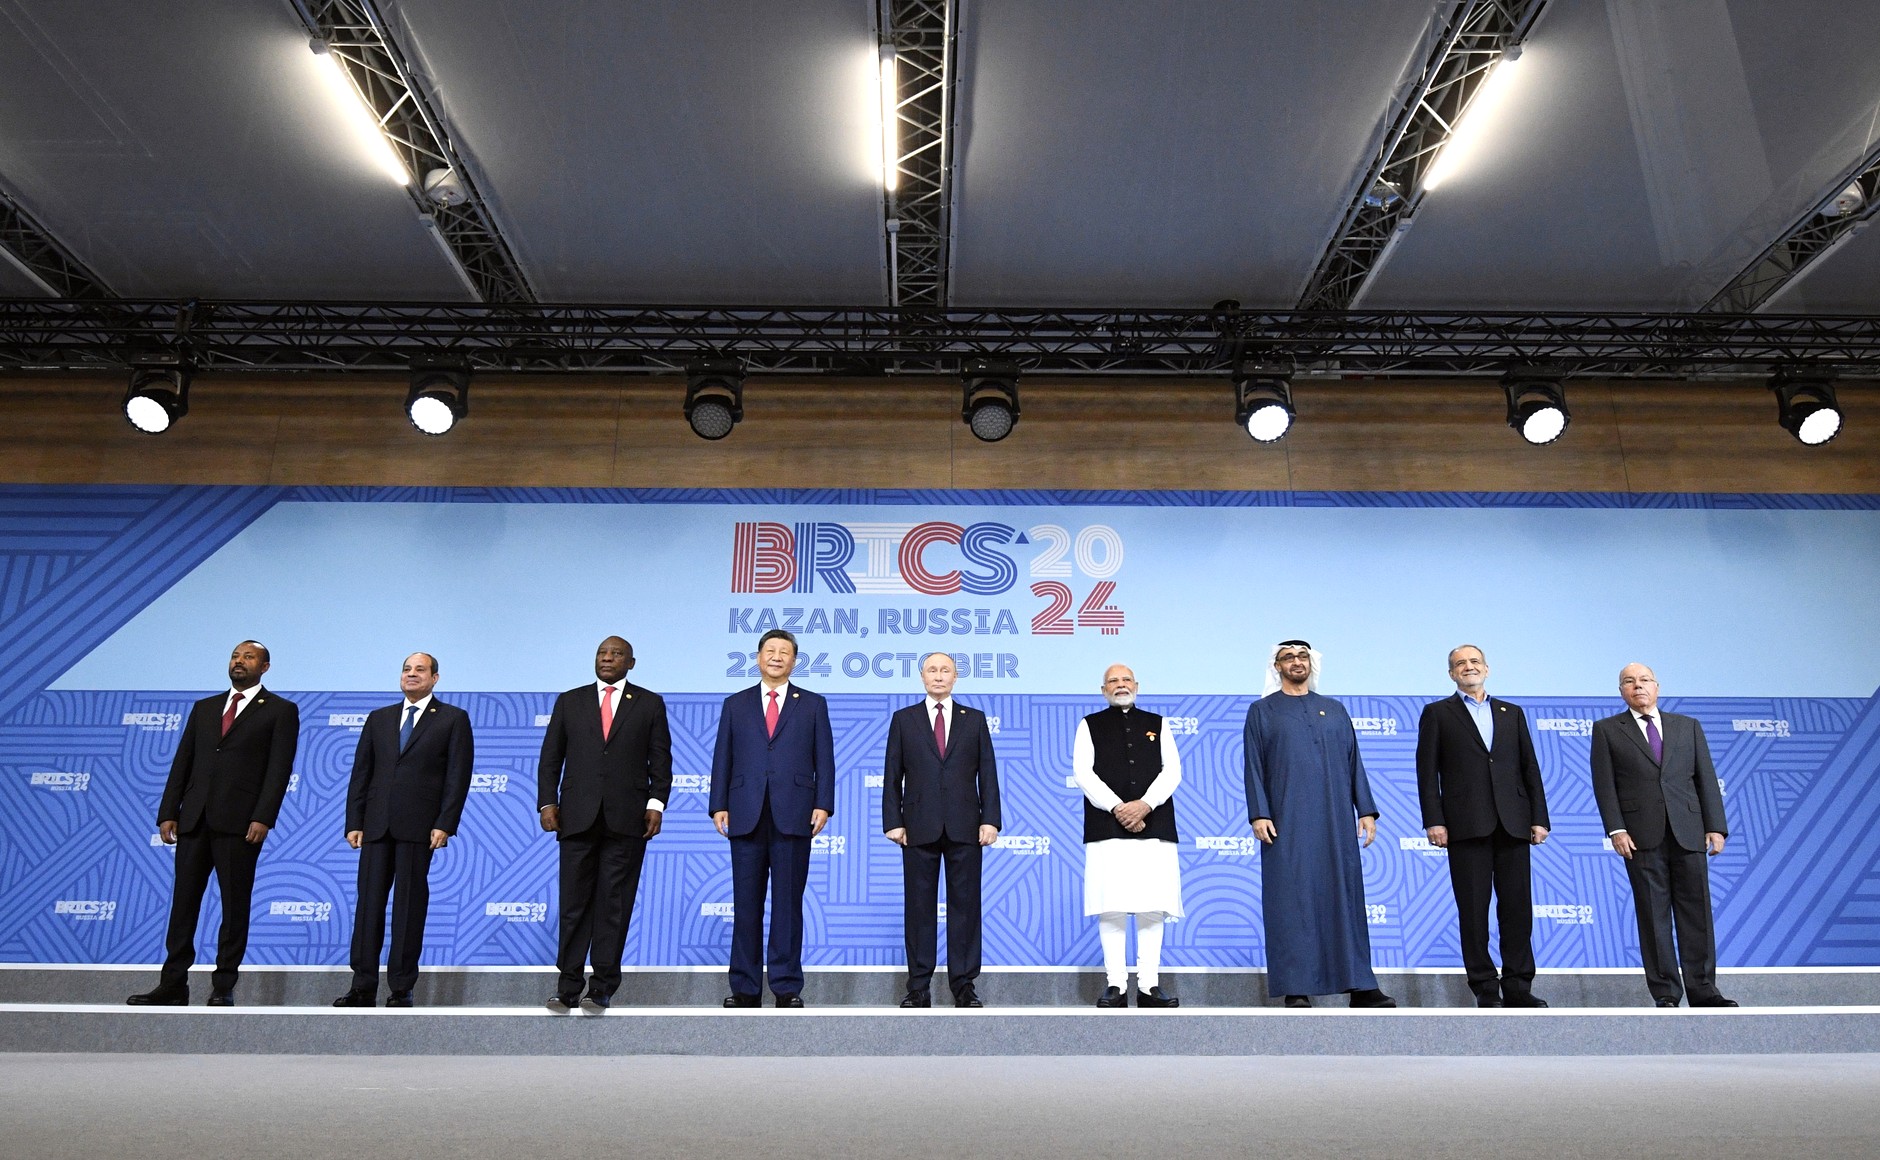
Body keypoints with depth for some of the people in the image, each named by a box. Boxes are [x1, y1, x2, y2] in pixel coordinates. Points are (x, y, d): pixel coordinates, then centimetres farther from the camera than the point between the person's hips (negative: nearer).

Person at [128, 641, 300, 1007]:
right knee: (183, 902, 6)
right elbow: (182, 763, 14)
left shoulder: (281, 711, 3)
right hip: (194, 820, 5)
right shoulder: (203, 708, 18)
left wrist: (263, 818, -15)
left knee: (235, 905, 2)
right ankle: (173, 985, 13)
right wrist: (168, 813, 5)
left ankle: (223, 987, 9)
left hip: (240, 823, -5)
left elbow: (279, 768, -6)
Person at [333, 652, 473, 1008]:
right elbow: (360, 774, 14)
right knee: (369, 902, 3)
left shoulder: (453, 719, 5)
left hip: (418, 827, -4)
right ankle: (363, 987, 10)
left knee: (410, 905, 1)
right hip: (376, 825, 4)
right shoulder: (378, 719, 17)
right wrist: (353, 822, 5)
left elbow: (458, 775, -2)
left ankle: (401, 989, 8)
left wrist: (444, 824, -11)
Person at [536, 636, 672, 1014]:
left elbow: (661, 759, 5)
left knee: (614, 903, 2)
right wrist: (547, 802, 0)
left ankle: (603, 988, 9)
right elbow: (551, 757, 10)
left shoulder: (650, 703, 9)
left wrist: (656, 803, -4)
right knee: (574, 901, 4)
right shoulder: (569, 701, 12)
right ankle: (568, 987, 12)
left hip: (627, 818, -1)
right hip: (577, 816, 1)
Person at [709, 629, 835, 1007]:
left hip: (793, 816, -1)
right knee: (746, 904, 5)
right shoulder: (735, 704, 14)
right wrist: (719, 805, -1)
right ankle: (745, 986, 13)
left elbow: (824, 759, 5)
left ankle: (787, 987, 9)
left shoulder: (813, 704, 10)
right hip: (746, 816, 1)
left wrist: (823, 804, -6)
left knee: (788, 902, 2)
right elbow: (722, 758, 9)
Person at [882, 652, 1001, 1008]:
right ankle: (919, 986, 11)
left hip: (965, 828, 0)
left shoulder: (975, 719, 10)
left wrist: (990, 819, -4)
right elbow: (893, 776, 5)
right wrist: (893, 821, -3)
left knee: (965, 905, 4)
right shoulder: (903, 719, 9)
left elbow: (987, 774, 5)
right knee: (919, 907, 4)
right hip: (919, 828, 0)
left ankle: (964, 984, 12)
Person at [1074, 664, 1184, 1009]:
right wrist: (1117, 807, -11)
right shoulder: (1090, 725, 12)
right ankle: (1116, 986, 1)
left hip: (1153, 826, 2)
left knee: (1153, 908, 0)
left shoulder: (1157, 724, 17)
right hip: (1106, 827, -1)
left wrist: (1145, 804, -10)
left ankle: (1149, 986, 4)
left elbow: (1172, 770, 6)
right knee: (1110, 907, -4)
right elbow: (1082, 771, 0)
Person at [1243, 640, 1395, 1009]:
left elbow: (1354, 762, 13)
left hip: (1335, 819, 3)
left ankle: (1359, 985, 7)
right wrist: (1259, 814, -9)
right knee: (1292, 898, -3)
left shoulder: (1335, 710, 16)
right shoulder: (1262, 711, 7)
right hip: (1287, 822, -3)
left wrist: (1366, 810, 4)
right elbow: (1254, 767, 1)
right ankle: (1296, 988, 1)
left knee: (1344, 894, 2)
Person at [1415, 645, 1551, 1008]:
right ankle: (1485, 988, 6)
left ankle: (1518, 987, 10)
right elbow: (1427, 771, 2)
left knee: (1518, 907, 2)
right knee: (1473, 909, 0)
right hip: (1466, 825, -3)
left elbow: (1530, 768, 13)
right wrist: (1434, 821, -8)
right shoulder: (1437, 713, 8)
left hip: (1512, 824, 3)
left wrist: (1539, 817, 4)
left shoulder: (1512, 713, 17)